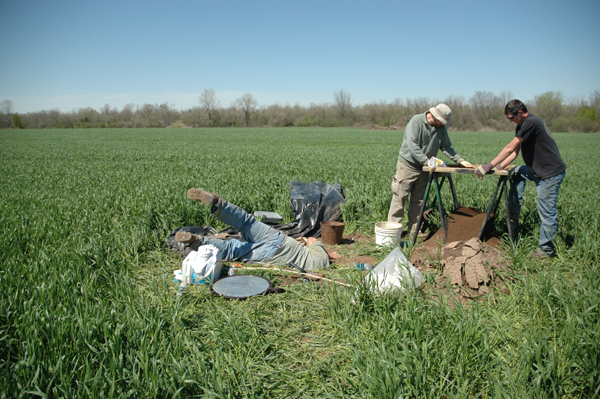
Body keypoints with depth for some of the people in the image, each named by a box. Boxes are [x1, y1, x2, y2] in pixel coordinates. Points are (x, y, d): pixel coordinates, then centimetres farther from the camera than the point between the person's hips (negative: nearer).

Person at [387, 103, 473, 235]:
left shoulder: (441, 128, 5)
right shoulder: (416, 121, -14)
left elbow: (447, 147, 8)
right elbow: (412, 146, -22)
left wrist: (460, 160, -6)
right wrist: (427, 161, -28)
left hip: (424, 168, 6)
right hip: (408, 165, -6)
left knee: (418, 199, 8)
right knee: (400, 197, -5)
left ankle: (414, 229, 16)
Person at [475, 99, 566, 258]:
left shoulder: (531, 122, -19)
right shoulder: (522, 126, 12)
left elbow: (510, 148, -20)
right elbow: (514, 152, 10)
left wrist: (489, 166, -18)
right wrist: (500, 167, -2)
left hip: (552, 173, -10)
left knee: (547, 212, -3)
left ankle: (546, 249, 11)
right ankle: (513, 219, 18)